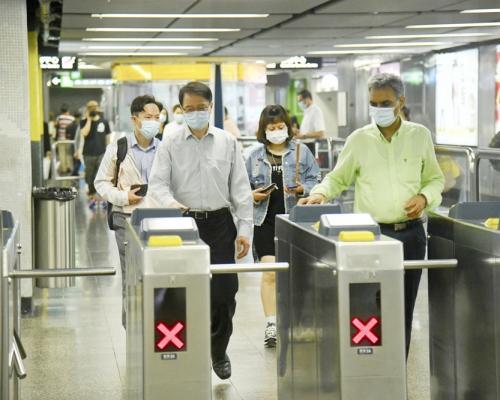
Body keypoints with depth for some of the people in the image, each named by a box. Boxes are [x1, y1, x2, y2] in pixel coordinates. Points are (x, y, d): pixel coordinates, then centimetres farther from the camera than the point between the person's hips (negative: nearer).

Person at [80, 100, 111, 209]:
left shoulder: (104, 122, 6)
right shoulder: (84, 122, 4)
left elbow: (108, 138, 12)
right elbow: (84, 133, -16)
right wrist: (89, 119, -11)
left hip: (101, 153, -1)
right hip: (88, 154, 1)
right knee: (90, 177, 6)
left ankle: (103, 198, -3)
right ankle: (93, 198, 17)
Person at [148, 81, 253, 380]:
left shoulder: (227, 142, 7)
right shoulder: (171, 143, 5)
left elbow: (240, 188, 7)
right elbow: (158, 182, -1)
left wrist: (245, 229, 0)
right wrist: (170, 202, -23)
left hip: (220, 222, 1)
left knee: (224, 293, 0)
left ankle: (219, 351, 21)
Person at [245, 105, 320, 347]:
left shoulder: (301, 152, 6)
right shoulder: (255, 157, 10)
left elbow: (315, 181, 4)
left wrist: (302, 189, -15)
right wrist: (253, 196, -8)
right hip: (265, 220, 0)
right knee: (270, 272, -8)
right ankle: (271, 324, -7)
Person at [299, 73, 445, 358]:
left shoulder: (420, 136, 7)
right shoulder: (359, 139, 4)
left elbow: (435, 179, 13)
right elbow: (338, 178, 10)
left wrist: (424, 196, -6)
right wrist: (320, 193, -9)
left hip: (410, 232, 1)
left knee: (404, 308, 6)